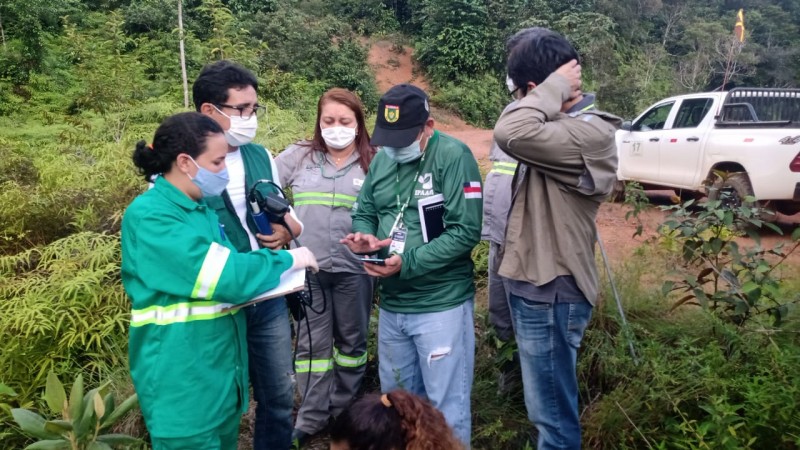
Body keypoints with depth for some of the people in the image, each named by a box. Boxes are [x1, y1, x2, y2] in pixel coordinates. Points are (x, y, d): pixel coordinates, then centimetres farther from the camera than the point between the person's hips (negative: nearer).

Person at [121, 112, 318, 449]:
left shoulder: (199, 209, 9)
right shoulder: (149, 215, -19)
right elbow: (222, 275, -26)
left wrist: (277, 271, -3)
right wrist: (286, 259, -13)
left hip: (221, 367, 8)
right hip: (183, 381, -8)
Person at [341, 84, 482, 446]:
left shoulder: (453, 156, -14)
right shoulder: (382, 159, 6)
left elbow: (466, 230, -20)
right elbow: (364, 212, 14)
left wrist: (408, 263, -24)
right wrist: (363, 237, -10)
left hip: (441, 304, -6)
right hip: (391, 304, 7)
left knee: (447, 404, 8)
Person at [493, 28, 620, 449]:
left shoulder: (589, 133, -22)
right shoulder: (564, 126, 8)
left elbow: (510, 133, -34)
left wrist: (555, 88, -23)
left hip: (551, 293, -10)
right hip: (537, 285, 10)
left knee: (553, 413, 6)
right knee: (549, 406, 26)